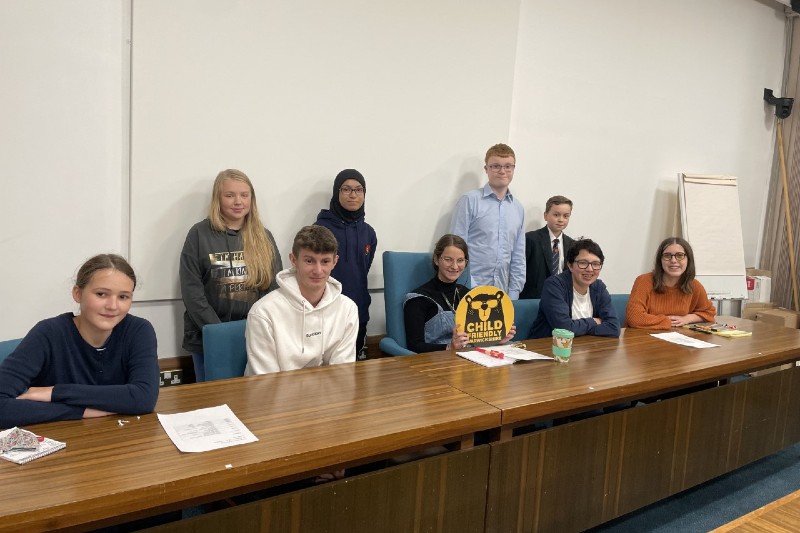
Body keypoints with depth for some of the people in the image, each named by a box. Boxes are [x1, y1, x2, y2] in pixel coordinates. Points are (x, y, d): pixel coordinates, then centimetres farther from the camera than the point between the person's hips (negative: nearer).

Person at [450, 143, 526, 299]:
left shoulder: (518, 208, 12)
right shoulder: (470, 200, -3)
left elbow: (518, 256, 15)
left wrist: (513, 294, 7)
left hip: (502, 293, 4)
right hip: (471, 291, -4)